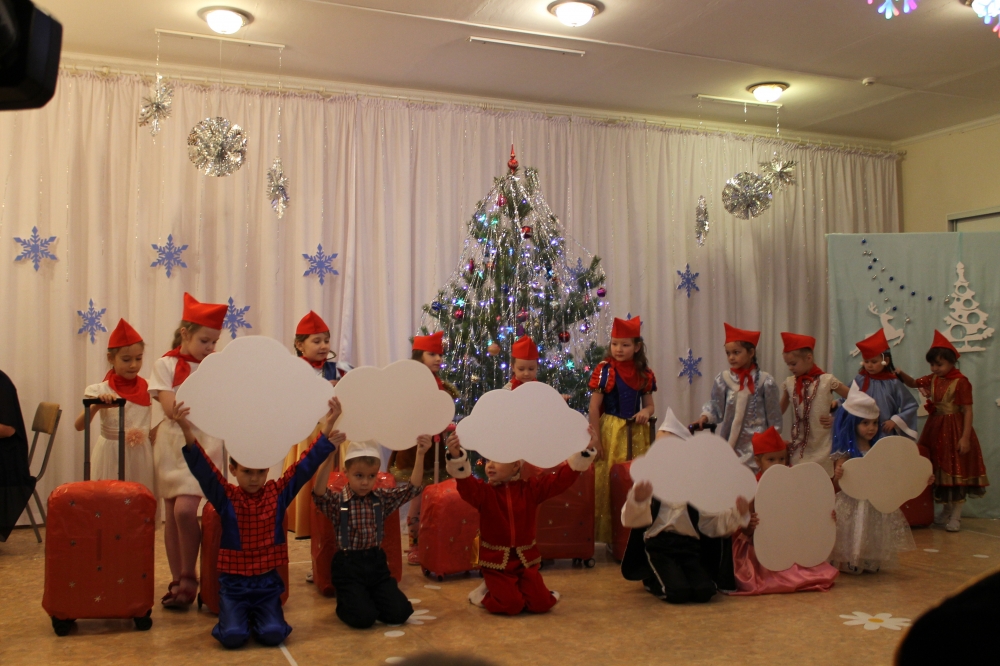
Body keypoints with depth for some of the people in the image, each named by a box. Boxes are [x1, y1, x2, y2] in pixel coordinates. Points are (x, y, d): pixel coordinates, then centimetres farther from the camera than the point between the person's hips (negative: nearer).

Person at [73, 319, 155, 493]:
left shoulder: (148, 388, 2)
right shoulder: (101, 390, -4)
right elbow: (79, 425, -12)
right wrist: (97, 405, -29)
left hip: (141, 456, 2)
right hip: (112, 457, -2)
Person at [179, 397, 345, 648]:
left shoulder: (278, 493, 0)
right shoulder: (226, 497, -4)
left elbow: (305, 466, -6)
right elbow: (203, 469, -18)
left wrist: (327, 430, -15)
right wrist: (188, 434, -34)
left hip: (267, 582, 1)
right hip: (233, 583, -1)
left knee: (273, 634, -16)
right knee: (233, 635, -19)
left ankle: (256, 616, 16)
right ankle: (240, 616, 15)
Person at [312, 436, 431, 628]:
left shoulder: (383, 498, 4)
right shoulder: (337, 502, -8)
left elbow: (413, 488, -3)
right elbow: (319, 493, -30)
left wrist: (420, 455, -16)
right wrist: (329, 457, -45)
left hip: (376, 562, 4)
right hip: (348, 566, -4)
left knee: (400, 612, -7)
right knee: (363, 617, -18)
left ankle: (369, 599, 22)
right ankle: (347, 602, 16)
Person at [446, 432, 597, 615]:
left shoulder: (532, 488, 0)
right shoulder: (483, 492, -6)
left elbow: (562, 478, -8)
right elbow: (466, 484, -28)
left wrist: (585, 450, -20)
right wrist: (456, 456, -49)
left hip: (525, 559, 3)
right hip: (496, 560, -3)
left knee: (541, 603, -8)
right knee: (510, 605, -20)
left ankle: (505, 590, 22)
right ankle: (487, 592, 14)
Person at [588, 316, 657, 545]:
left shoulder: (644, 373, 5)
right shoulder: (604, 369, -7)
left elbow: (650, 405, 14)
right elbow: (594, 408, -8)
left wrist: (646, 412, -11)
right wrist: (596, 440, -11)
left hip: (636, 433, 4)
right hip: (610, 431, -4)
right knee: (608, 483, -2)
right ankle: (609, 536, 8)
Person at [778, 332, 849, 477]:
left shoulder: (827, 380, -7)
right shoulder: (789, 383, 4)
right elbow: (779, 411, 12)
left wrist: (836, 418, -4)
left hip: (821, 449, -3)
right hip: (797, 448, 4)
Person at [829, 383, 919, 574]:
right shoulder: (845, 453, -13)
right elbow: (837, 487, -15)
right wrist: (837, 477, -37)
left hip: (878, 507, 6)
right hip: (852, 508, -5)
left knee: (874, 546, 13)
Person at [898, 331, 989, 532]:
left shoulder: (961, 381, -16)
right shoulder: (932, 379, 4)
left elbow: (968, 411, -16)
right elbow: (913, 383, 17)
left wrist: (965, 437, -21)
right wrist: (901, 374, -5)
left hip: (953, 430, -7)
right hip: (935, 429, 7)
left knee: (956, 471, 1)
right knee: (939, 470, 14)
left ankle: (955, 516, 9)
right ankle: (945, 511, 28)